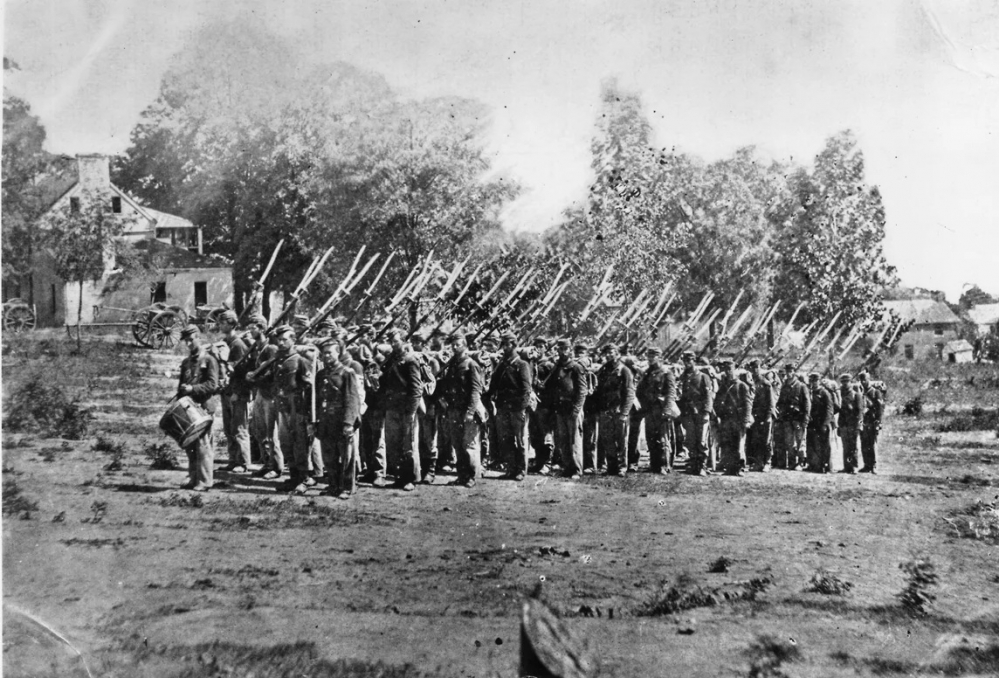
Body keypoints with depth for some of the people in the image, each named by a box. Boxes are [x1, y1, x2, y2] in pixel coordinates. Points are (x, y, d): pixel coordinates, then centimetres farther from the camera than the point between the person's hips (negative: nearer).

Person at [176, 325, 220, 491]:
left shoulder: (209, 360, -2)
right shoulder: (186, 362, 19)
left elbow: (212, 384, -11)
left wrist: (192, 389, -18)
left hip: (204, 407, -7)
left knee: (202, 445, -8)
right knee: (189, 445, 8)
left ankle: (204, 482, -4)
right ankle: (193, 479, 16)